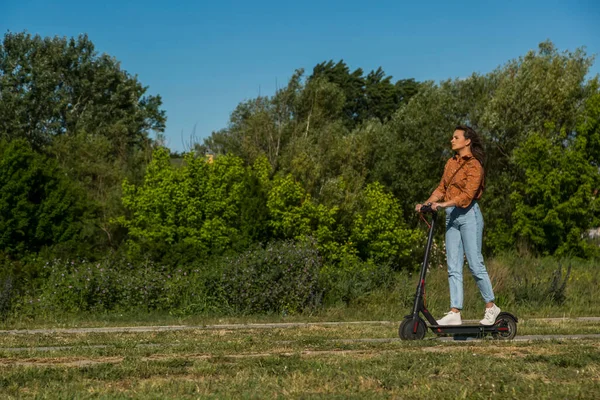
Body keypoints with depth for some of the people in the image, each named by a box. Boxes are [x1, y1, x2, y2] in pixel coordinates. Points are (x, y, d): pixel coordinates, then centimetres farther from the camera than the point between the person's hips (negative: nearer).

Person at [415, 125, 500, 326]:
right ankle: (455, 313, 2)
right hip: (452, 217, 8)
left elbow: (467, 194, -20)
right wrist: (427, 203, 1)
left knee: (475, 264, -5)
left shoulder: (474, 165, -9)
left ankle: (491, 307, 8)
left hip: (468, 215, -8)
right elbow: (442, 188, 16)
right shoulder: (451, 163, 15)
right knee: (453, 267, 3)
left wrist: (444, 204, -28)